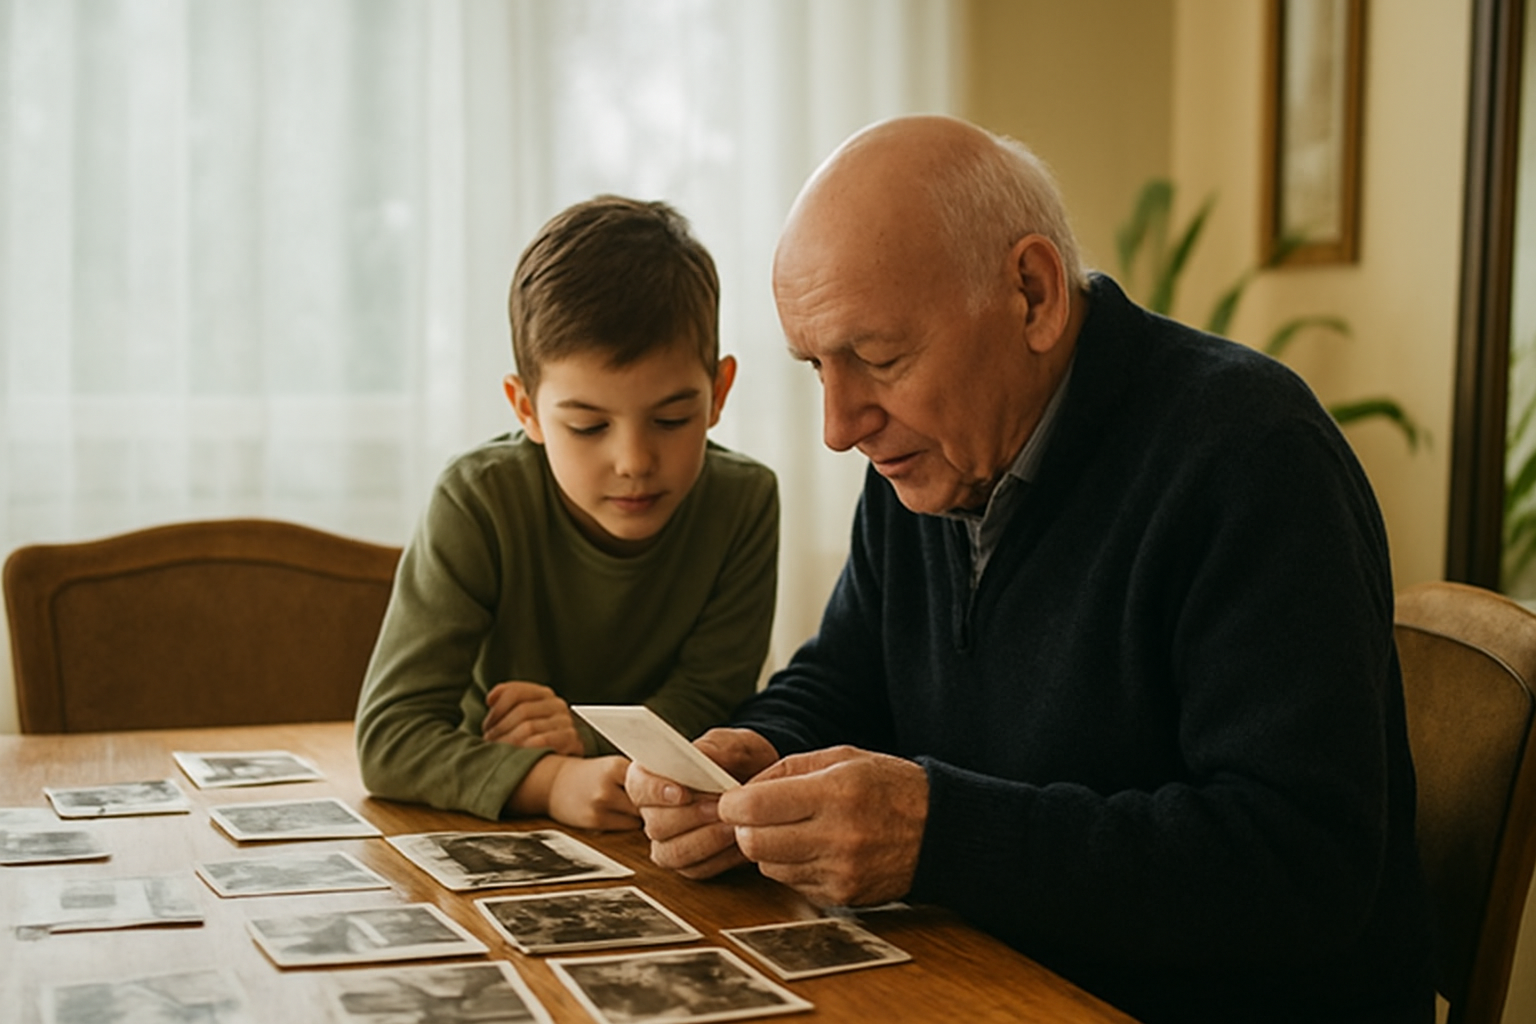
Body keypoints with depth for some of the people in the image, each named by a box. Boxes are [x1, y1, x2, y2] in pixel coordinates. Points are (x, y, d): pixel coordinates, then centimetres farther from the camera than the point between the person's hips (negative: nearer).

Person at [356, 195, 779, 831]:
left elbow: (710, 701, -7)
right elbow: (388, 735, -23)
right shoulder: (479, 502, -20)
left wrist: (591, 737, -26)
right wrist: (552, 781, -39)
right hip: (490, 835, -1)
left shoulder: (744, 503, -13)